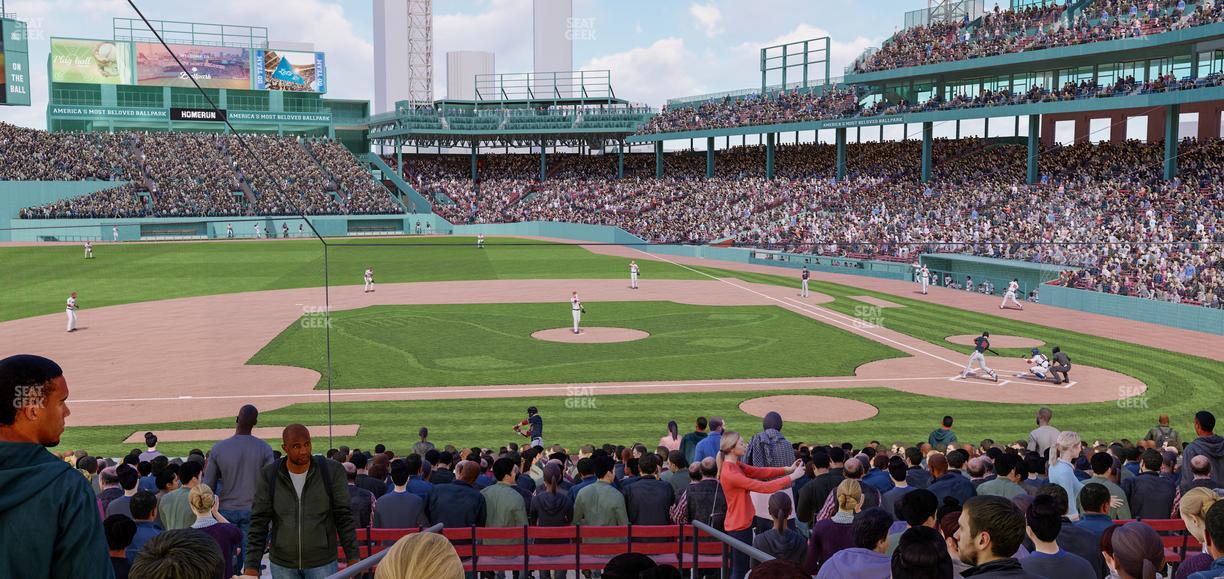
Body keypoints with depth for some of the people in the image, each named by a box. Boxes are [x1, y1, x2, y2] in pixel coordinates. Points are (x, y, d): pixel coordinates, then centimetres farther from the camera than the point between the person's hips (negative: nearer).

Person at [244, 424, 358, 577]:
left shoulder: (332, 471, -8)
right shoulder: (268, 476, -5)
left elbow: (344, 517, -4)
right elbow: (259, 523, -3)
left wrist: (353, 558, -8)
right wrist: (251, 565, -8)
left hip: (322, 563, -1)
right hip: (282, 564, 1)